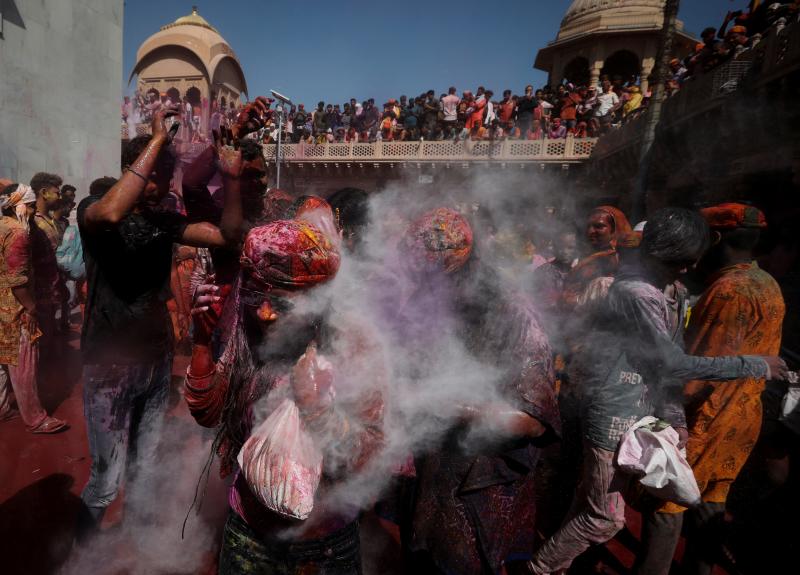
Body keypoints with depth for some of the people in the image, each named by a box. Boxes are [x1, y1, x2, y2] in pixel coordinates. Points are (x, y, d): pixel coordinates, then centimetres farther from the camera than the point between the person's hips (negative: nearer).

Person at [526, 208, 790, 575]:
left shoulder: (645, 283, 8)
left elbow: (657, 360, 10)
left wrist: (672, 415, 7)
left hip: (626, 411, 10)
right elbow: (674, 363, -21)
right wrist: (756, 366, -11)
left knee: (591, 502, 21)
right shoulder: (639, 293, -23)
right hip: (616, 417, -10)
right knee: (606, 517, 3)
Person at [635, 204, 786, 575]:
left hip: (704, 420, -9)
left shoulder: (729, 290, -22)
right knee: (709, 506, 19)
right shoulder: (769, 285, 6)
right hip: (739, 419, 9)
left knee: (667, 505, 4)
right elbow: (751, 357, 12)